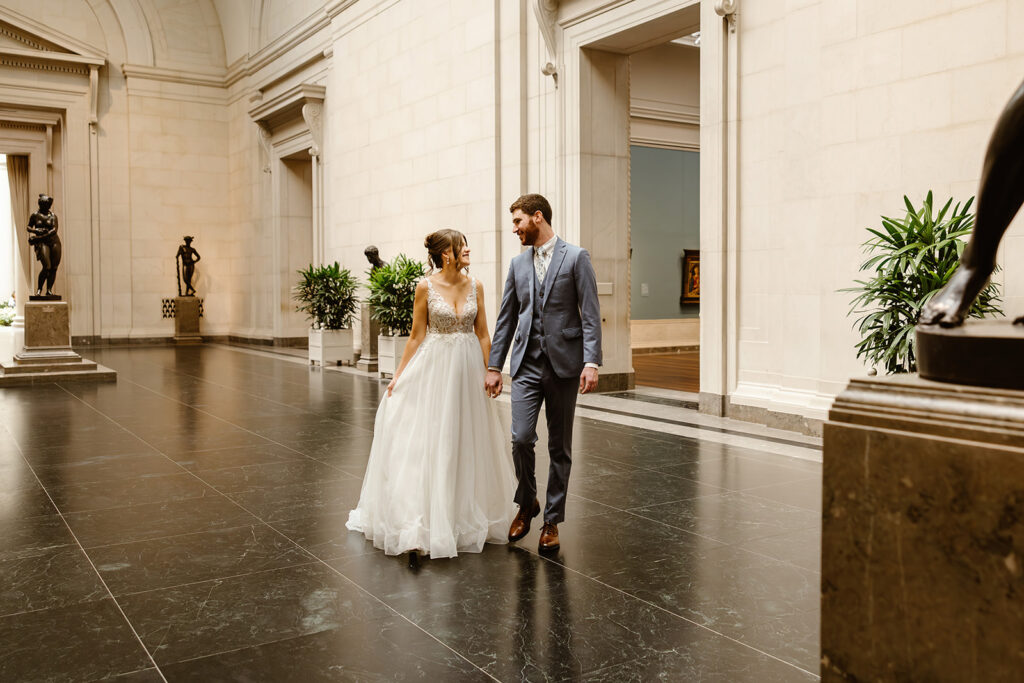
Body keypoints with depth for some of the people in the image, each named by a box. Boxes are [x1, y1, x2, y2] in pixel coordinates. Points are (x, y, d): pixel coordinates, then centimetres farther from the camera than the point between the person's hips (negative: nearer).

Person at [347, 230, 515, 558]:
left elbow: (483, 334, 8)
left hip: (467, 369, 4)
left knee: (467, 442, 10)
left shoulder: (475, 286, 4)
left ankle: (466, 517, 25)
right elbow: (417, 336, -1)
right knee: (426, 443, -5)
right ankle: (418, 530, -1)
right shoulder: (426, 287, -6)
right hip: (434, 368, -4)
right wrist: (399, 375, -3)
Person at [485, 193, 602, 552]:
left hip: (564, 363, -3)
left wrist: (591, 362, -15)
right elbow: (506, 318, 15)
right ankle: (527, 502, 17)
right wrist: (494, 365, 12)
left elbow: (591, 314, -6)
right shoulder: (518, 263, 12)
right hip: (527, 364, 3)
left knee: (560, 448, 6)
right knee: (521, 438, -9)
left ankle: (552, 521, 19)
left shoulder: (576, 257, -1)